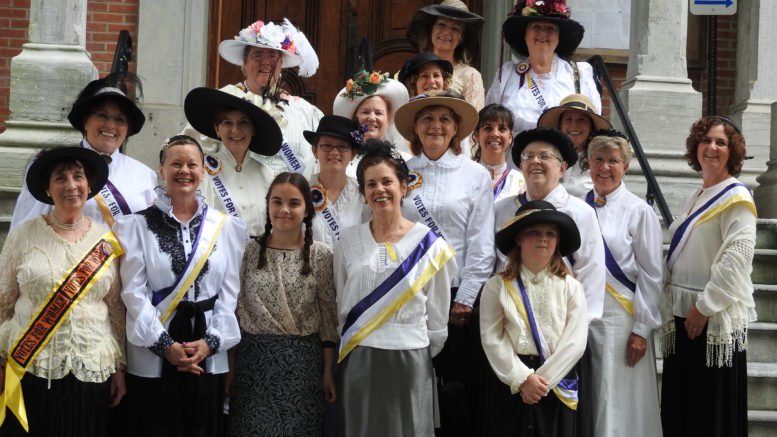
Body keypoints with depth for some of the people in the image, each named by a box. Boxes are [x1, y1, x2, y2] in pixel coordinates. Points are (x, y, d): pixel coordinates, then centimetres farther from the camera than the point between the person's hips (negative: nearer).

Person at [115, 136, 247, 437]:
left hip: (208, 357, 2)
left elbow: (230, 291, 5)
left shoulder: (226, 226, 7)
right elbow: (134, 291, -5)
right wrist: (164, 344, -12)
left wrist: (211, 341, -7)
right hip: (152, 356, -2)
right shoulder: (137, 225, 1)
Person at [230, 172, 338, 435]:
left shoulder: (322, 256, -1)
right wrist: (230, 366, 1)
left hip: (303, 363, -1)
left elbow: (329, 317, 1)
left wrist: (329, 371, 0)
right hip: (253, 360, 1)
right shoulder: (248, 251, 1)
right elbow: (235, 310, 3)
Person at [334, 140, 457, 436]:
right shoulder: (348, 242, 5)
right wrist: (352, 348, 12)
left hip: (410, 359, -1)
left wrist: (424, 355, 8)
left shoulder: (430, 245, 0)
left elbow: (437, 316, 5)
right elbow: (341, 305, 12)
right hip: (358, 359, 2)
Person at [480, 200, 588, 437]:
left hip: (557, 386, 1)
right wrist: (522, 378, -14)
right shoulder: (497, 286, 2)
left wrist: (542, 380, -11)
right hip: (511, 386, -1)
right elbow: (492, 339, -6)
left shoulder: (570, 287, 4)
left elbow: (575, 342, -4)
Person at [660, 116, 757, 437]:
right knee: (679, 410, 12)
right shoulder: (697, 199, 16)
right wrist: (673, 307, 13)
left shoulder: (736, 197, -9)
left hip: (715, 319, -8)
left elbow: (736, 257, -19)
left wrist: (704, 306, -19)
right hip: (683, 315, 8)